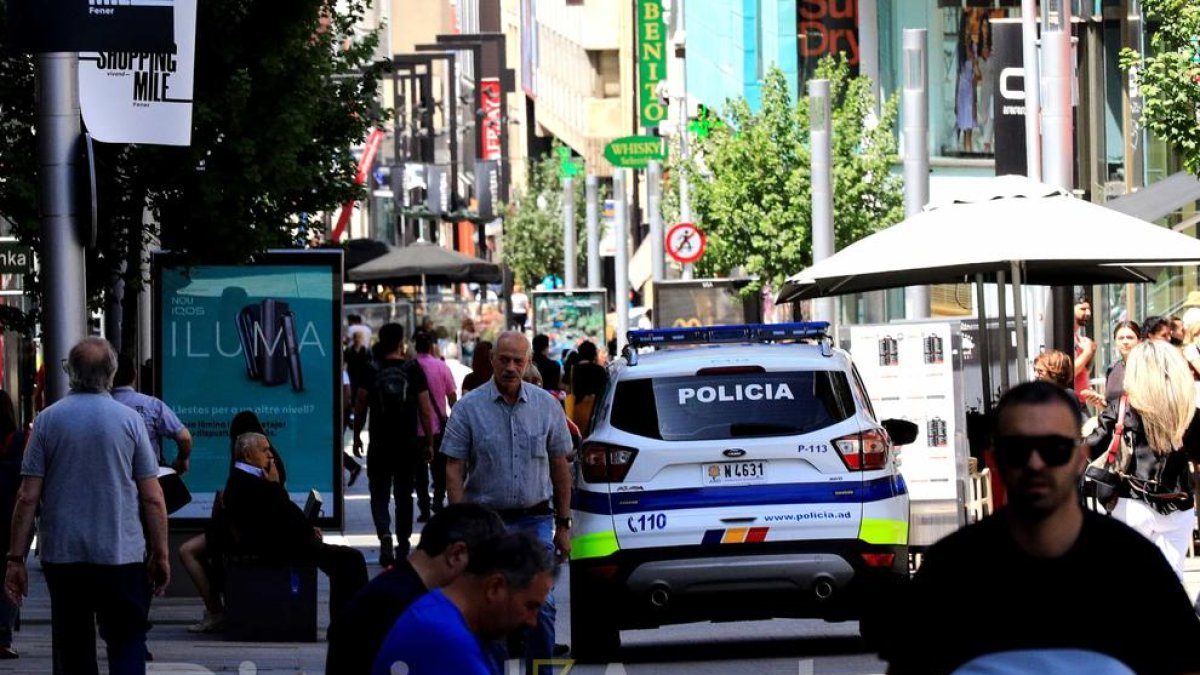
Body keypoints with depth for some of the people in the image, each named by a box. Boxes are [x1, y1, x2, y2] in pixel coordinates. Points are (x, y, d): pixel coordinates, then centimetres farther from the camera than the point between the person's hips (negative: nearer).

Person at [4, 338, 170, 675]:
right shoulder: (129, 420, -2)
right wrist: (160, 555, 6)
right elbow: (152, 498, -2)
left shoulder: (48, 420, 0)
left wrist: (16, 559, 1)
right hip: (121, 556, -1)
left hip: (62, 555, 1)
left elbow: (28, 497, -3)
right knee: (126, 645, 3)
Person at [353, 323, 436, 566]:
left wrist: (357, 436, 10)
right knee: (404, 495, 12)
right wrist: (429, 443, 4)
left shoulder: (371, 371, -5)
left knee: (379, 494, 6)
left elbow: (360, 407, -3)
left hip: (379, 445, -1)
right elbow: (425, 410, -3)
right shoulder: (414, 370, -4)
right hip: (407, 444, 1)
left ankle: (384, 534, -19)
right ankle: (403, 545, 17)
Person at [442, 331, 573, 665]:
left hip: (535, 521, 1)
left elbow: (560, 468, 9)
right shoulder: (469, 408, -2)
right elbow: (454, 470, -2)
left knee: (541, 605, -6)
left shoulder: (547, 406, 4)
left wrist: (563, 524, 7)